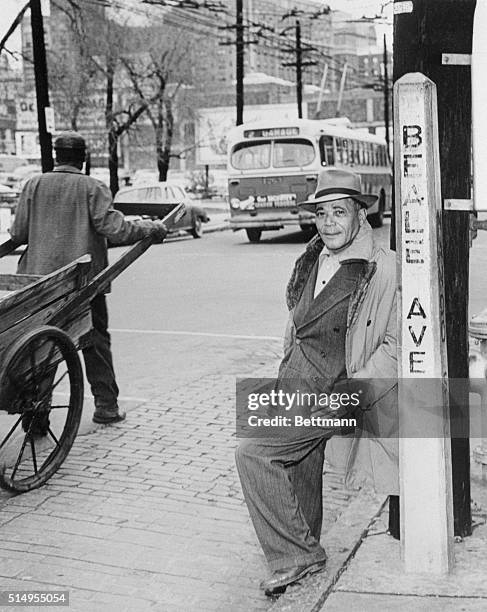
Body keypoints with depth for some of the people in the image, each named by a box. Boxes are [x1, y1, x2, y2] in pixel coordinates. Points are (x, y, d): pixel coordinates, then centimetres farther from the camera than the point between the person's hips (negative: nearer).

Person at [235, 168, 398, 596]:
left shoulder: (383, 269, -13)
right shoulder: (312, 259, 8)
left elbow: (395, 344, -11)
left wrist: (356, 389, -19)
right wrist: (284, 379, 17)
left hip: (332, 397, -7)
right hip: (295, 391, 7)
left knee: (253, 454, -15)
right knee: (300, 481, 17)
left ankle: (295, 556, -1)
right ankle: (303, 555, 36)